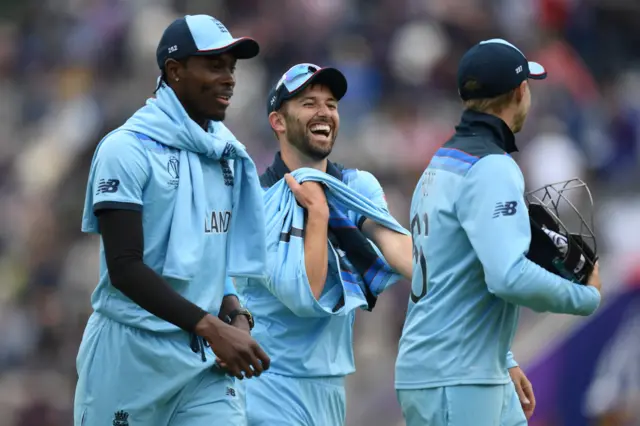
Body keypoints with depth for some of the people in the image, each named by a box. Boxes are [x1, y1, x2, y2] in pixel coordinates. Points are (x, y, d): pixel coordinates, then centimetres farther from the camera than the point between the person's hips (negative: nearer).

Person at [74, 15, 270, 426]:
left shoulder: (227, 154, 12)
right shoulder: (129, 149, -10)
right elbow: (125, 268, -16)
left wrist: (235, 318, 1)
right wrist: (212, 327, -20)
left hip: (203, 361, 6)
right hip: (131, 354, -6)